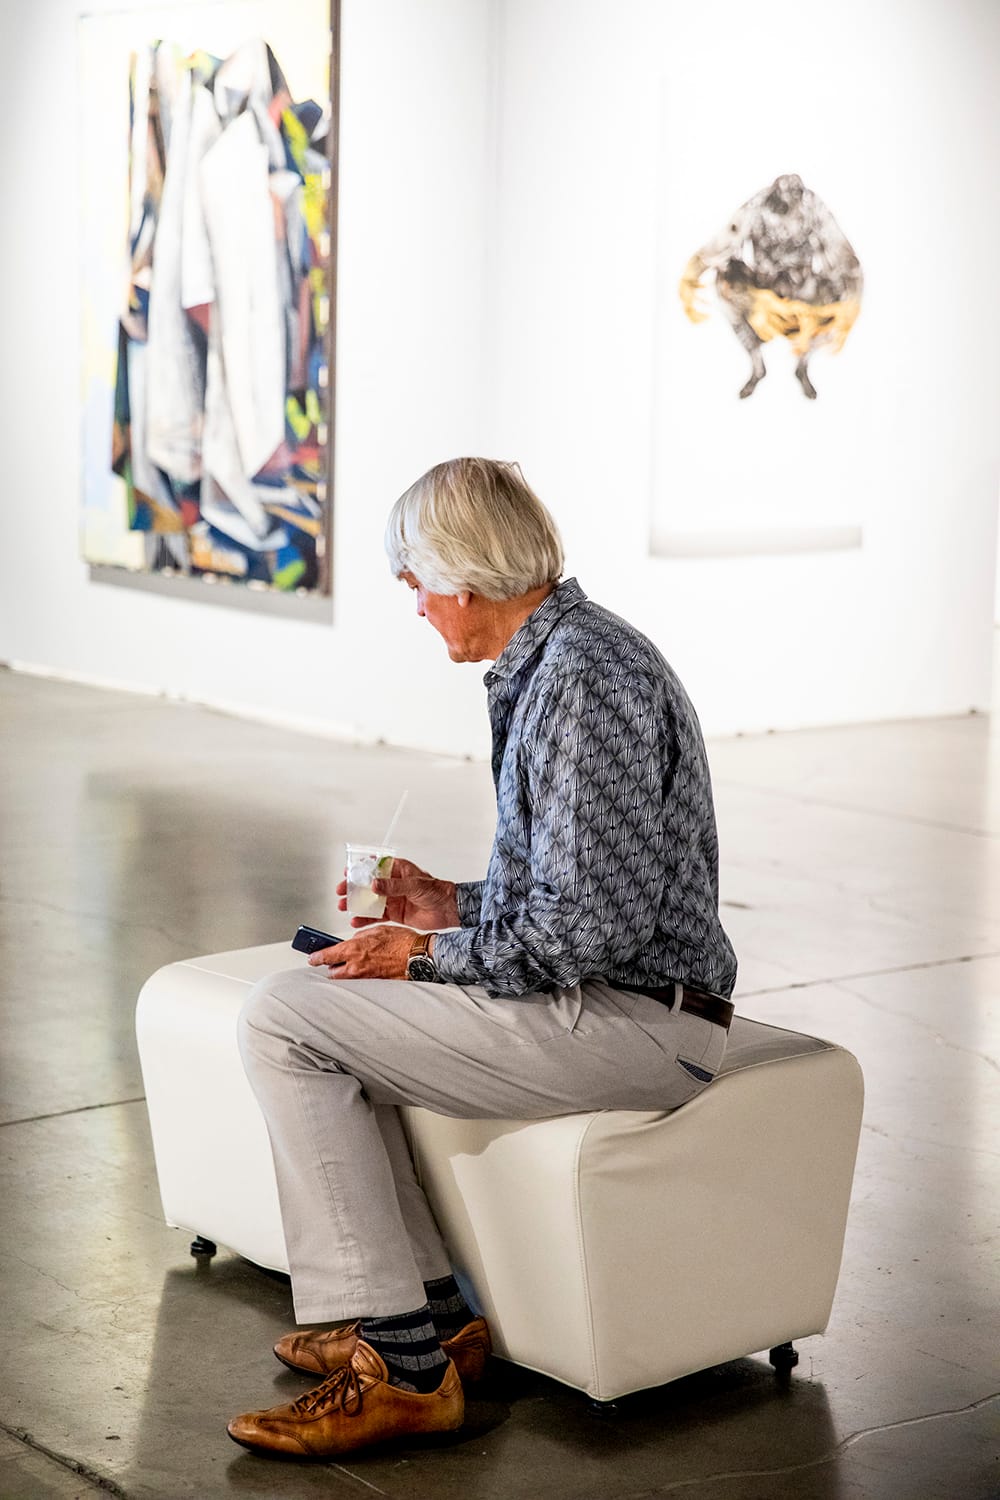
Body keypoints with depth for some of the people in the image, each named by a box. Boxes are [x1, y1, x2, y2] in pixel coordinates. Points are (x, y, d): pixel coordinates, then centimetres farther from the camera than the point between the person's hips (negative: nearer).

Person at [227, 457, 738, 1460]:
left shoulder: (583, 679, -19)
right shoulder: (560, 658, 14)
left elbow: (597, 918, -25)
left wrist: (430, 957, -12)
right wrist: (454, 905, 16)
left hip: (629, 1022, -11)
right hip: (615, 1005, 11)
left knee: (283, 1019, -12)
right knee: (328, 1005, 19)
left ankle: (399, 1366, -10)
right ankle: (429, 1318, 15)